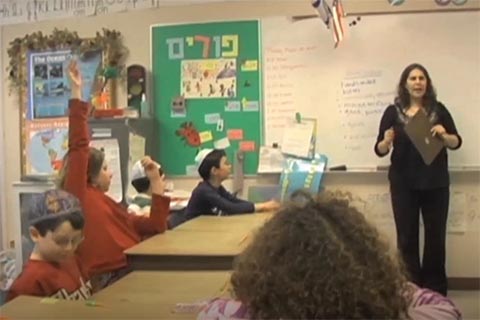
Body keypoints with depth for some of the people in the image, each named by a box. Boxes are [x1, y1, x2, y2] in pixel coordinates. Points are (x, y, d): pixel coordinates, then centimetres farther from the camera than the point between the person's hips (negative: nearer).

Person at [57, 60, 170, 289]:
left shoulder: (105, 203, 26)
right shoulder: (77, 196, 3)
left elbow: (155, 227, 21)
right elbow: (78, 146, -9)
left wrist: (157, 183, 20)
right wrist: (77, 94, -9)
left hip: (131, 273, 9)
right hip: (111, 281, -9)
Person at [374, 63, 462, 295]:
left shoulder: (438, 109, 4)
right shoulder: (393, 112, 0)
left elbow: (456, 142, 6)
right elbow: (379, 150, 0)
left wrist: (444, 135, -15)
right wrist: (386, 141, -23)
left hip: (435, 182, 1)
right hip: (404, 184, -1)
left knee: (436, 235, 6)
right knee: (407, 236, 2)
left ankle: (435, 289, 18)